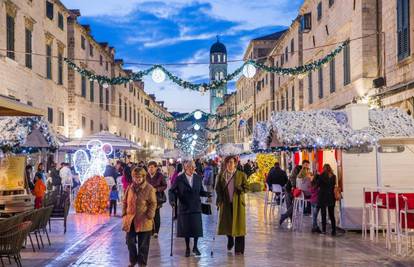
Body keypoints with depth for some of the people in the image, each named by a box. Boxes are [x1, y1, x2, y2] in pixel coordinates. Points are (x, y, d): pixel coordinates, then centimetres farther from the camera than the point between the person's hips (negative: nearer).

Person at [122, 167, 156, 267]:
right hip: (130, 220, 4)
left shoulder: (149, 188, -8)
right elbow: (125, 201, 13)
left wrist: (149, 216, -14)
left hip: (143, 221, -4)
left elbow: (153, 204, -8)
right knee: (130, 242, 11)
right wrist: (124, 214, 4)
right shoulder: (130, 187, 6)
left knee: (143, 244, 6)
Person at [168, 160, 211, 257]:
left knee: (197, 227, 0)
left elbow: (201, 191, 10)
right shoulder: (179, 179, -3)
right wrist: (172, 200, -18)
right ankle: (187, 248, 21)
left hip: (196, 207, 2)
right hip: (184, 207, -2)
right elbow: (172, 191, -1)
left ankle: (195, 247, 19)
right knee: (186, 228, 4)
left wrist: (206, 194, -11)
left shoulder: (198, 178, 6)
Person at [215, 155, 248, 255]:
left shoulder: (241, 175, 0)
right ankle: (230, 241, 39)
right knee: (226, 223, 8)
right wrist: (220, 200, -1)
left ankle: (239, 249, 3)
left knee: (238, 225, -4)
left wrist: (239, 190, -18)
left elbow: (246, 187, 1)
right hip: (226, 203, 2)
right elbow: (218, 188, 10)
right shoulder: (221, 175, 7)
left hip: (238, 203, -2)